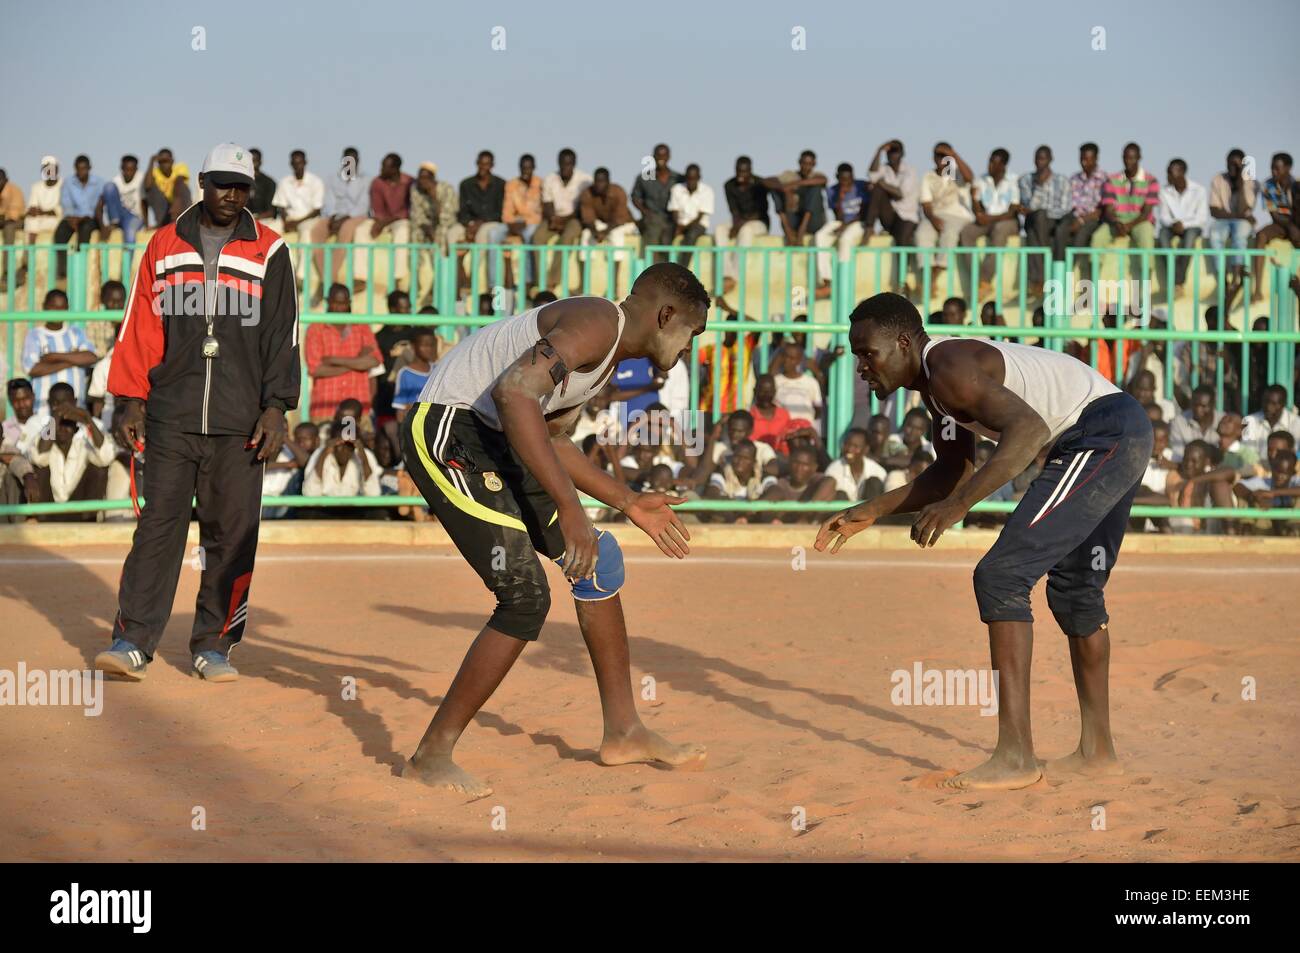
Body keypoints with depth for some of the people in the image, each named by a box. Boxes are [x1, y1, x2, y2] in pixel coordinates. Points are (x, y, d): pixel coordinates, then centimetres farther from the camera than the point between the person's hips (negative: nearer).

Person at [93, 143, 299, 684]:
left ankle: (213, 646, 8)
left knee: (232, 533, 0)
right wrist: (132, 401, 2)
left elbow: (282, 335, 3)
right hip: (171, 416, 1)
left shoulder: (269, 252, 7)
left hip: (239, 421, 0)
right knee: (158, 525, -3)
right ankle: (132, 642, -2)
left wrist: (275, 409, -6)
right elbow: (140, 328, 10)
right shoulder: (165, 247, 10)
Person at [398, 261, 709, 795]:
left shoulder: (609, 354, 16)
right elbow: (514, 392, -33)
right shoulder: (598, 323, -17)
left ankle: (623, 731, 24)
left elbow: (552, 439, 28)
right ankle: (431, 756, -5)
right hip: (447, 431, -11)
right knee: (526, 598, -15)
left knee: (598, 560, 14)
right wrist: (568, 507, -34)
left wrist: (629, 504, 29)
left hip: (491, 440, 11)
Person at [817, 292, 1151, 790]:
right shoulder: (937, 380, 17)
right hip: (1126, 436, 11)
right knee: (1074, 588, 22)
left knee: (1000, 577, -13)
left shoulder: (949, 367, -15)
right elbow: (952, 473, 27)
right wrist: (869, 513, 23)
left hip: (1102, 433, -11)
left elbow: (1029, 428, -28)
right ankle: (1097, 749, 32)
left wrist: (959, 505, -30)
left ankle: (1015, 757, -16)